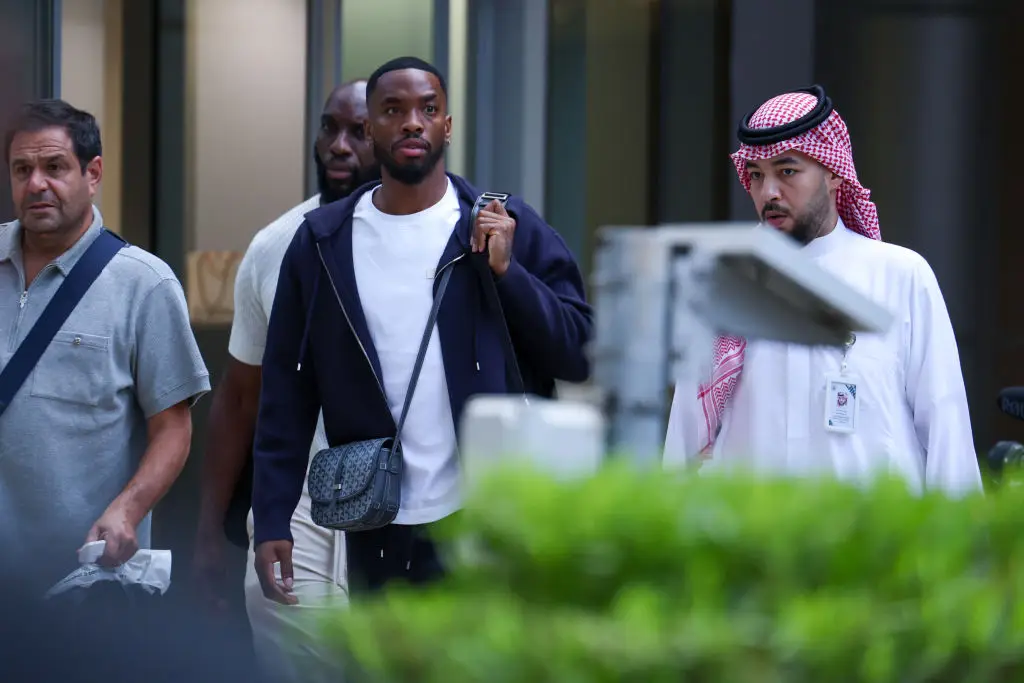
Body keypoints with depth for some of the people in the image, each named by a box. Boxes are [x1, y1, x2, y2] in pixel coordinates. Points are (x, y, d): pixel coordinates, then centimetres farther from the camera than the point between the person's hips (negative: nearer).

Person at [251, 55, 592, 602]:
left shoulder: (507, 227, 2)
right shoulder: (321, 243, 6)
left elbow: (580, 356, -2)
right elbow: (287, 394, 6)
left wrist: (506, 270, -12)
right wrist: (272, 521, 0)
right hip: (378, 535, 2)